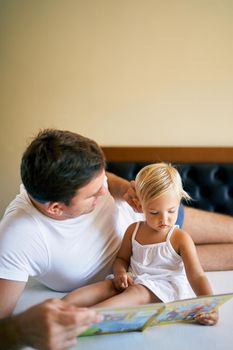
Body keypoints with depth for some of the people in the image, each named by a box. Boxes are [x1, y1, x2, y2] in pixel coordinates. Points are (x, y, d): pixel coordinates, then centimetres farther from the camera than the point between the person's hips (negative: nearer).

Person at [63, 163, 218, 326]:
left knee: (138, 292, -34)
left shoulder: (180, 238, -9)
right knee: (108, 286, -21)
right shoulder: (134, 230, 5)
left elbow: (197, 276, -13)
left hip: (165, 289, -6)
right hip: (134, 281, 6)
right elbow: (121, 258, 19)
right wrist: (121, 272, -6)